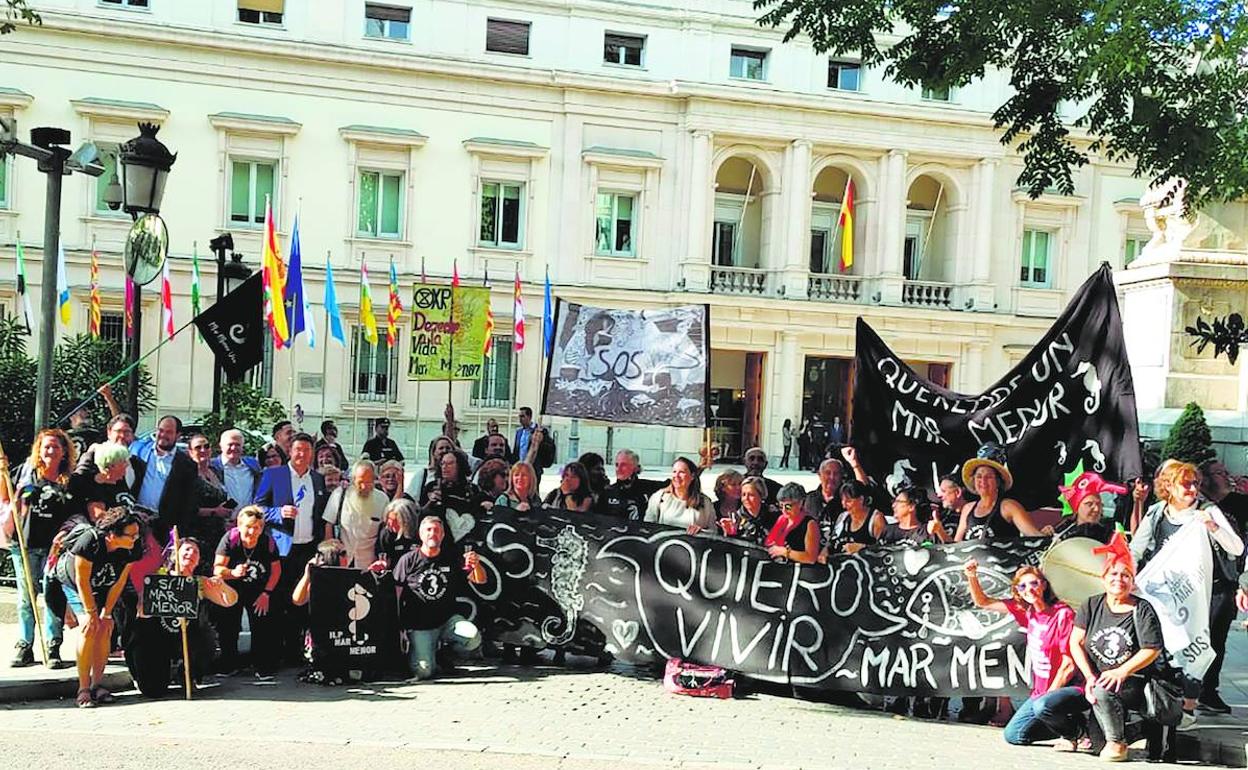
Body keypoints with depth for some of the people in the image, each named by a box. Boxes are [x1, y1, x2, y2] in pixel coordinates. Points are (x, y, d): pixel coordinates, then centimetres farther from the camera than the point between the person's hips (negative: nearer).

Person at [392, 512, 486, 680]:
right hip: (419, 625, -2)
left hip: (448, 619, 2)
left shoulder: (451, 558, 7)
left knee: (473, 638, -26)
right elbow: (396, 594, -1)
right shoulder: (408, 560, 0)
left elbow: (480, 581, 3)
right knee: (424, 671, -16)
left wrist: (476, 565, -17)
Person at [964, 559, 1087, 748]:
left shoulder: (1063, 614, -17)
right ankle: (1066, 724, 18)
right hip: (1042, 691, 7)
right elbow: (983, 602, 9)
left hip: (1072, 687, -7)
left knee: (1043, 706, -37)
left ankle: (1080, 730, -6)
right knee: (1013, 736, 3)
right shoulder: (1026, 610, 3)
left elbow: (1069, 665, -16)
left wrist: (1049, 693, -14)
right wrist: (971, 576, -7)